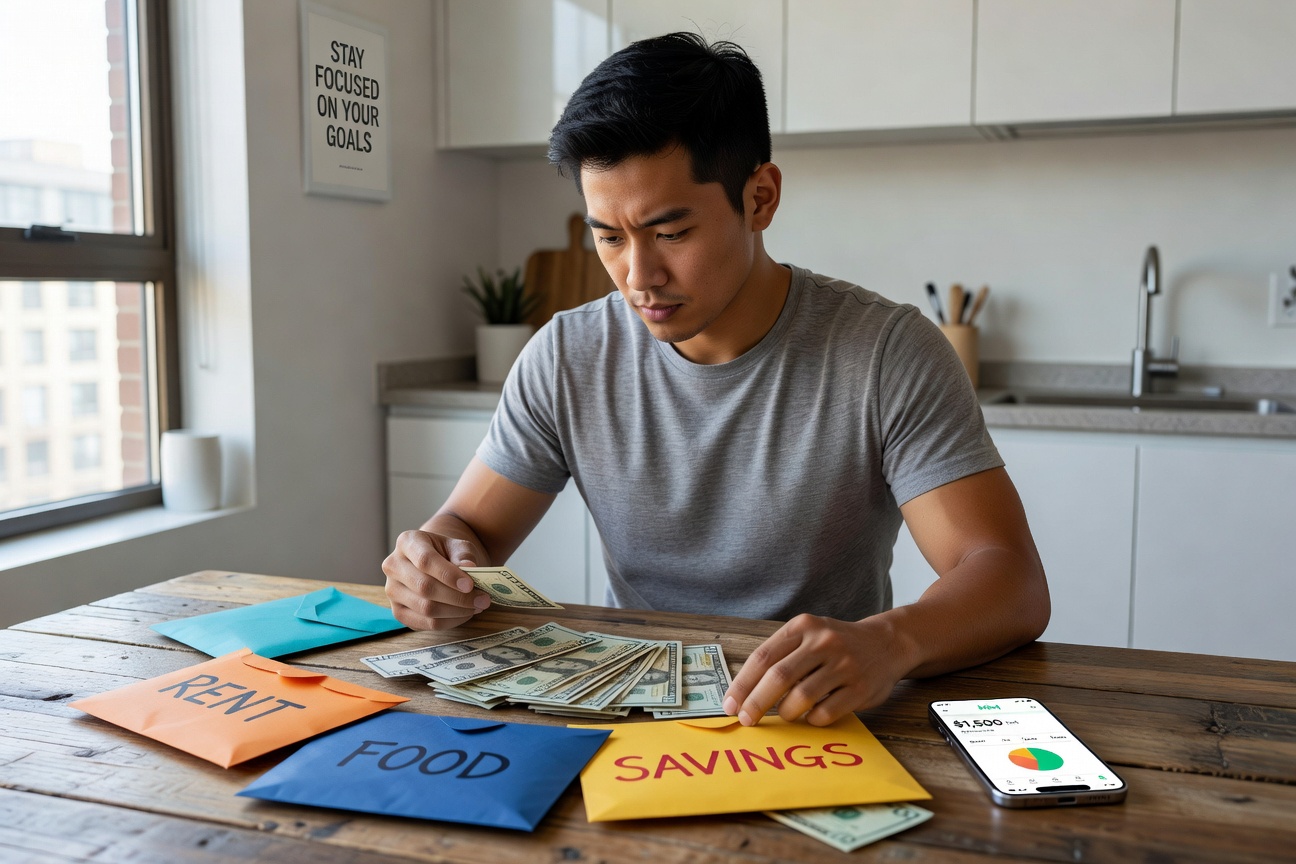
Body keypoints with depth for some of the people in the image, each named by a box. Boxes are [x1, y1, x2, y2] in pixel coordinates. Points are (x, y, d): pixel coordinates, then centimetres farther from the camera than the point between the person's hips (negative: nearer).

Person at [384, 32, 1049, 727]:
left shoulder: (888, 355, -12)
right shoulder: (566, 359, -2)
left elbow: (1015, 586, -18)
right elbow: (469, 526, 6)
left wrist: (888, 641, -41)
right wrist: (435, 566, -19)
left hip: (823, 721, -2)